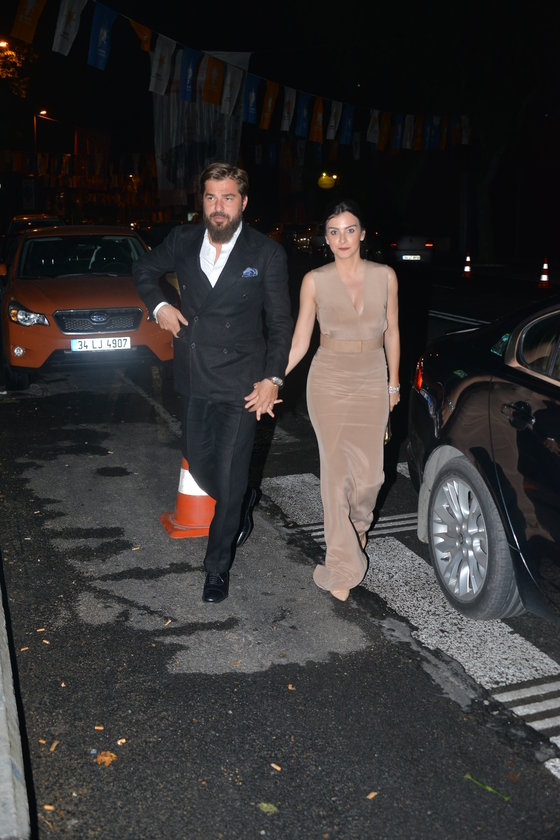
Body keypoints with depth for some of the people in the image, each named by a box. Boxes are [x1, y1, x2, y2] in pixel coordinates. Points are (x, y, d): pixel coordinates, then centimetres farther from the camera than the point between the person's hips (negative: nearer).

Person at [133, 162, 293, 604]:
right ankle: (242, 506, 49)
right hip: (194, 380, 5)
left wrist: (272, 379, -10)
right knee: (198, 464, 18)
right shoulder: (183, 241, 2)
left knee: (229, 479, 0)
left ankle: (218, 567, 17)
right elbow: (144, 269, 20)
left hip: (241, 384, -4)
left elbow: (281, 323, -2)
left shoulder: (267, 253, -7)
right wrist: (158, 304, 1)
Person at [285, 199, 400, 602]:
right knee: (337, 470, -2)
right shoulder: (315, 281, -3)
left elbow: (392, 333, 8)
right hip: (329, 379, -1)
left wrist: (393, 383, 11)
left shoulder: (385, 276, 1)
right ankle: (343, 567, 9)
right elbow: (300, 341, -1)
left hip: (372, 380, 2)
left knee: (370, 473, 0)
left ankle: (358, 524, 37)